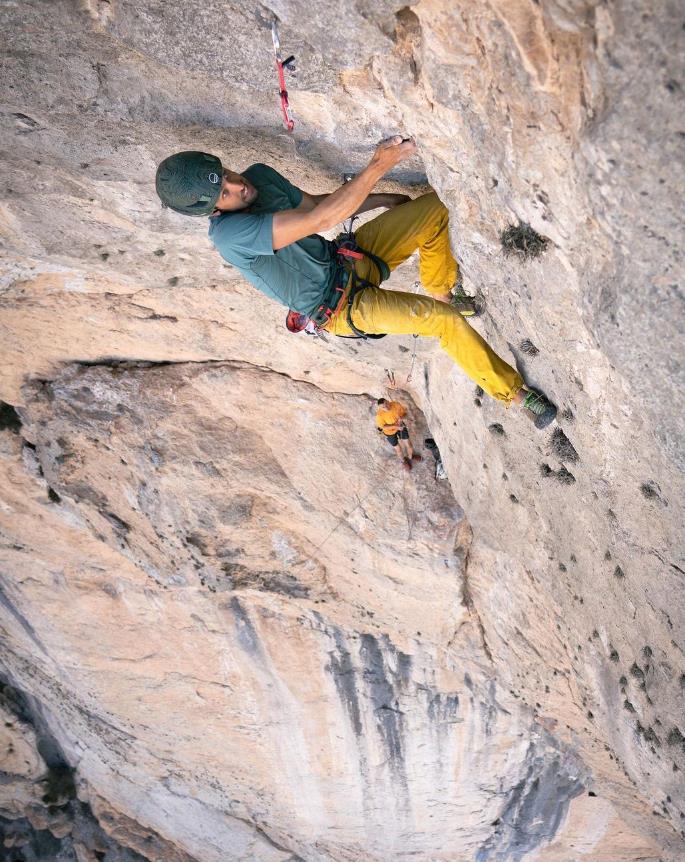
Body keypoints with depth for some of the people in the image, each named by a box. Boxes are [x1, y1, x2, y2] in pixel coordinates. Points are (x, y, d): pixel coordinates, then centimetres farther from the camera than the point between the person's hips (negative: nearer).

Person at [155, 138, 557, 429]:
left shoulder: (259, 175, -9)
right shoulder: (229, 233, -34)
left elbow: (313, 203, 9)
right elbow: (319, 219, -42)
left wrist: (385, 200, 11)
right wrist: (380, 165, -46)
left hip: (349, 259, 8)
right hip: (340, 307, -8)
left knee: (435, 209, -3)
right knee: (444, 320, -24)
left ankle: (441, 293, 21)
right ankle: (514, 392, -6)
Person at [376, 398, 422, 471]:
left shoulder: (396, 404, -29)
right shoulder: (379, 415, -36)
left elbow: (404, 412, -11)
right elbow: (383, 426, -22)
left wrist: (401, 417, -33)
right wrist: (396, 426, -32)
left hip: (400, 426, 3)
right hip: (389, 432, -3)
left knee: (408, 443, 18)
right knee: (398, 448, 17)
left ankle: (411, 456, 51)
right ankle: (403, 460, 50)